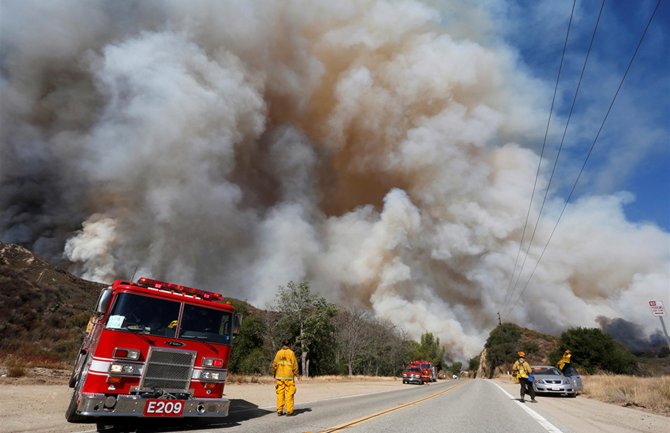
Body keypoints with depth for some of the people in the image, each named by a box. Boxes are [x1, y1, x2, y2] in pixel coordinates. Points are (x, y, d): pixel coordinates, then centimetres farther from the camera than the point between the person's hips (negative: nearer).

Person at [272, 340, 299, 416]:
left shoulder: (278, 353, 4)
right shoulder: (291, 353, -4)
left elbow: (274, 364, 4)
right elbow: (295, 365, -5)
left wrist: (274, 374, 15)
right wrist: (296, 374, 4)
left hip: (279, 376, 3)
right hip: (289, 376, -3)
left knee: (280, 393, 10)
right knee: (289, 393, 2)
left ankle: (279, 411, 12)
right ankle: (289, 411, 1)